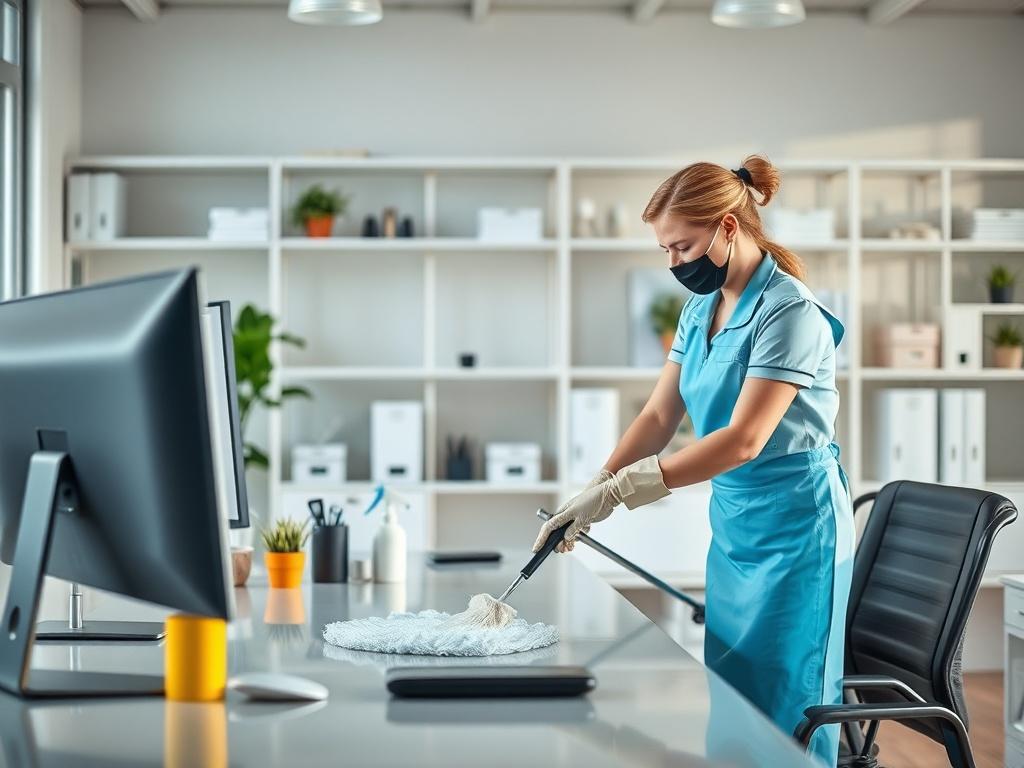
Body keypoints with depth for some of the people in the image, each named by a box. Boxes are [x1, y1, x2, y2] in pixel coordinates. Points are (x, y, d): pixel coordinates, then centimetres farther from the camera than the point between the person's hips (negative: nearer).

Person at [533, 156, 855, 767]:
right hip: (732, 524, 8)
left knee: (783, 705, -2)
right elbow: (660, 416, 8)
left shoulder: (790, 311, -18)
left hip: (794, 530, -8)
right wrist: (592, 494, -7)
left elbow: (744, 439, -24)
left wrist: (619, 490, -28)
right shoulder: (702, 307, 9)